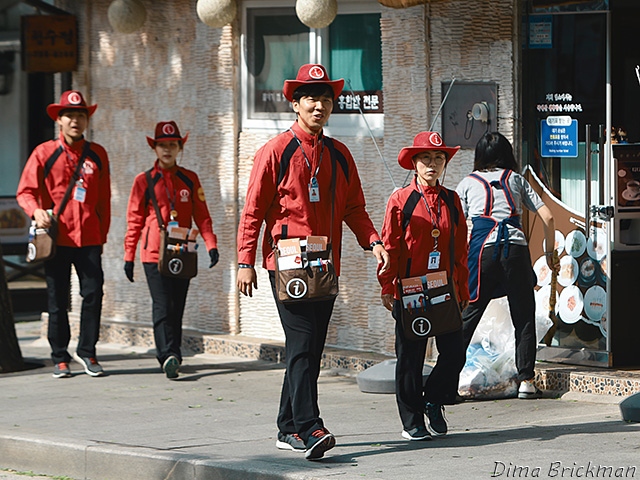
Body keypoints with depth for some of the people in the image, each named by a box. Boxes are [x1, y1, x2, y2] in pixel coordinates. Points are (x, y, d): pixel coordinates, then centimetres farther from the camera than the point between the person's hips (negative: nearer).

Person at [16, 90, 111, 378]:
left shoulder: (97, 155, 9)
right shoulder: (44, 153, 2)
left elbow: (103, 199, 14)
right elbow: (25, 191, 0)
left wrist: (102, 234, 10)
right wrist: (36, 211, -20)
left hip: (89, 237, 1)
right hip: (56, 237, -1)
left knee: (93, 293, -7)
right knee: (57, 300, 3)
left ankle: (87, 351, 8)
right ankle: (60, 358, 14)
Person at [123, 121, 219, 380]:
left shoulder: (190, 179, 9)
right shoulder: (144, 181, 3)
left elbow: (202, 216, 10)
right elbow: (135, 220, 5)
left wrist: (211, 244, -4)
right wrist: (129, 256, 3)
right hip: (154, 253, -3)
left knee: (177, 307, 6)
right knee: (163, 307, -13)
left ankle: (172, 357, 14)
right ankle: (168, 357, -21)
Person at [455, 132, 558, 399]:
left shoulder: (468, 183, 16)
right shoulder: (516, 179, 18)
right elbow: (547, 218, 12)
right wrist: (550, 252, 22)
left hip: (482, 248, 0)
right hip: (516, 247, 0)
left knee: (467, 317, 3)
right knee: (524, 317, 6)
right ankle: (526, 381, 2)